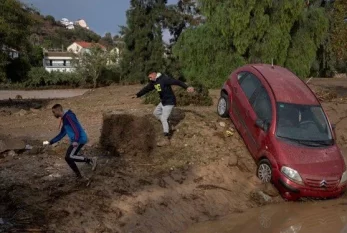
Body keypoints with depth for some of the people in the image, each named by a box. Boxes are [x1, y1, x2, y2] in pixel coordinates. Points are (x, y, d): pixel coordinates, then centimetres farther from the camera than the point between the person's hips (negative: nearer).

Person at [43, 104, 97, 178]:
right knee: (68, 158, 9)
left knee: (69, 157, -17)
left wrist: (76, 141, -32)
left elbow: (76, 128, -22)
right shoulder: (64, 119, 21)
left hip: (80, 139, -10)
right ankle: (78, 175, 15)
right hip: (75, 141, 10)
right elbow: (61, 134, 27)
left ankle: (90, 161, -13)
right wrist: (50, 142, 24)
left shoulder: (68, 116, -10)